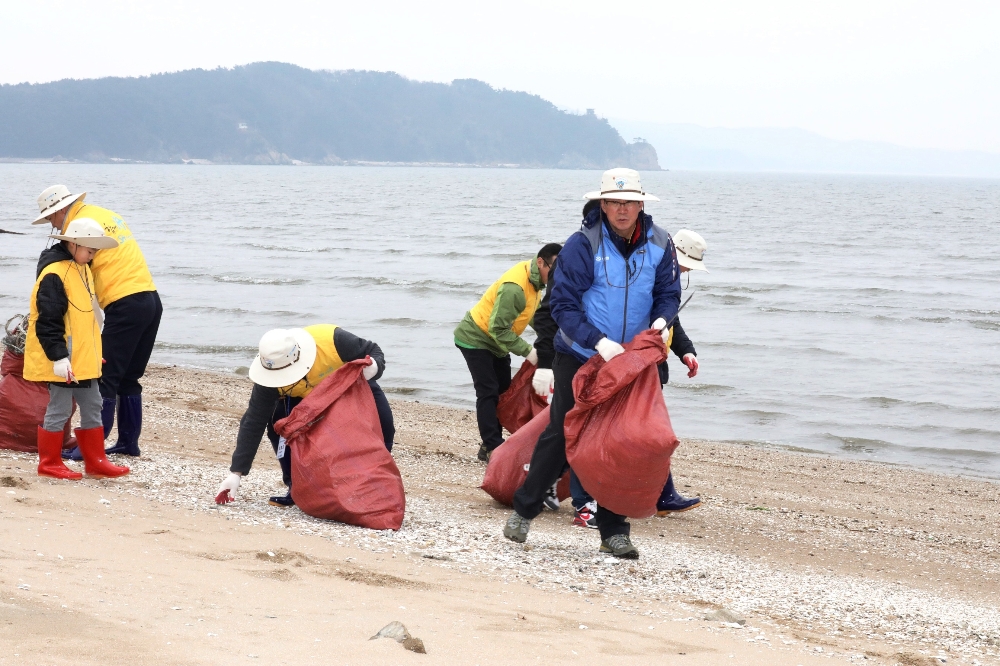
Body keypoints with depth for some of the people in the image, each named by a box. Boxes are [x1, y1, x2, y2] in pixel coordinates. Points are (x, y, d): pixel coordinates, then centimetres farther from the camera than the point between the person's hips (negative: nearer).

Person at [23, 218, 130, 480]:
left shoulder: (82, 270, 12)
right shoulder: (53, 274, -19)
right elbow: (48, 321, -22)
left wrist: (93, 354, 24)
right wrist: (58, 357, -25)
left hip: (83, 358, 10)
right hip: (62, 361, -10)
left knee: (92, 407, 12)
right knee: (59, 409, -1)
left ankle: (95, 461, 20)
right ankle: (49, 463, 11)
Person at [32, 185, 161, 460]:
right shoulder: (107, 215, 18)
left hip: (125, 305, -9)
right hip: (151, 300, 9)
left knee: (105, 378, -5)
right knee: (128, 378, 15)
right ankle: (128, 442, 19)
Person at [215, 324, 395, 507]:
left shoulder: (332, 340, -43)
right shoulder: (270, 378, -36)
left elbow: (373, 351, -25)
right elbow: (253, 424, -31)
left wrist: (374, 367, -50)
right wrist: (236, 472, -34)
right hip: (303, 396, 1)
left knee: (383, 426, -20)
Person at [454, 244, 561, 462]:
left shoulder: (534, 278, -4)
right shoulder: (515, 288, -34)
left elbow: (535, 312, 9)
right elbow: (499, 329, -31)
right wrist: (527, 351, -27)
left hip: (496, 341, 10)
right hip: (476, 339, -10)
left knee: (503, 390, 10)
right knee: (488, 392, -12)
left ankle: (491, 445, 14)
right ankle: (492, 448, -13)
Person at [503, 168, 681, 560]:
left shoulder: (659, 245, -4)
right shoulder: (583, 245, -15)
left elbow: (668, 292, 8)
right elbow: (563, 305, -16)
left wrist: (661, 319, -15)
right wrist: (598, 342, -27)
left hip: (628, 361, 3)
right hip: (579, 357, -3)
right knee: (561, 435, 2)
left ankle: (613, 531, 14)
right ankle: (524, 510, 19)